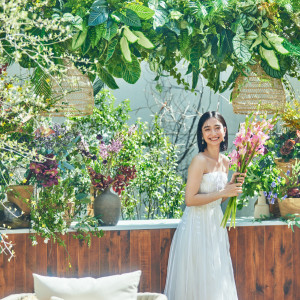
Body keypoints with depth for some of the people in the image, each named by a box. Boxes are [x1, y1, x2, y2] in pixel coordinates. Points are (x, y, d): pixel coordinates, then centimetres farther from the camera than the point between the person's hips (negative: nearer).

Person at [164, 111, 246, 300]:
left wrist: (232, 185, 2)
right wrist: (223, 192, -17)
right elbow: (190, 199, -20)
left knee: (217, 282, 12)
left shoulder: (225, 162, 9)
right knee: (200, 282, -2)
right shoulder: (200, 161, -14)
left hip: (216, 224, 8)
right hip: (198, 226, -8)